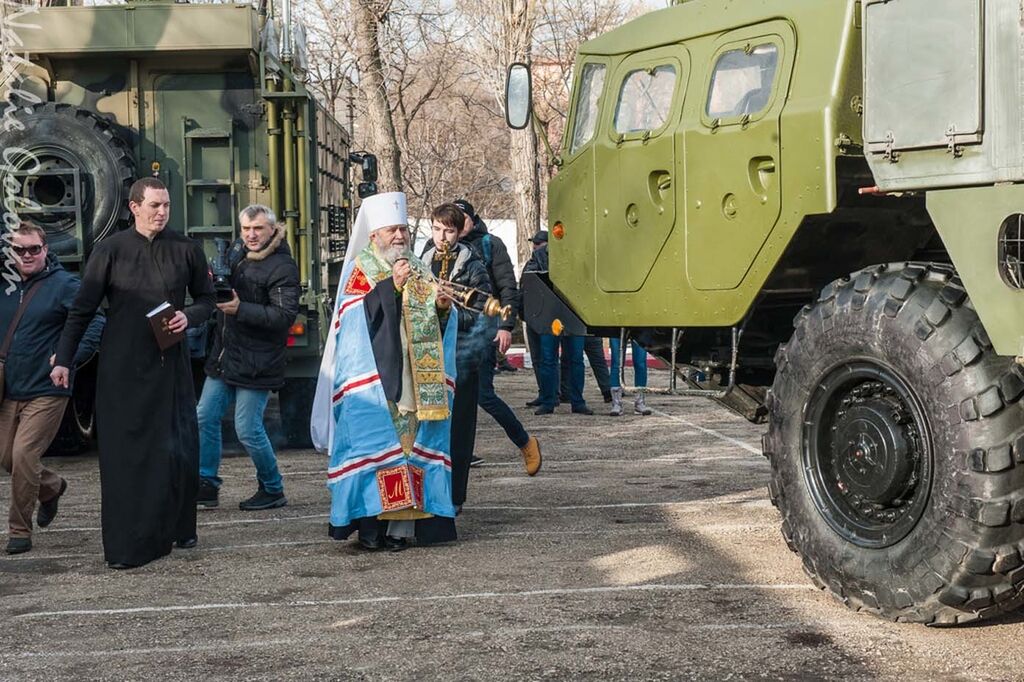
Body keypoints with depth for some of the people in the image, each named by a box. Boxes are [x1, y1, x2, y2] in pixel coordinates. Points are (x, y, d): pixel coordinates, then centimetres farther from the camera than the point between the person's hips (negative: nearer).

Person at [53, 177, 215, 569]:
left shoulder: (186, 250, 4)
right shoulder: (111, 251, 0)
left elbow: (206, 299, 15)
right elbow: (82, 309, 2)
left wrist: (189, 317, -7)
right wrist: (63, 359, -3)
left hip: (170, 366, 1)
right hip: (122, 367, -1)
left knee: (179, 451, 2)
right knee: (124, 454, -1)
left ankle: (177, 530, 20)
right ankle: (126, 546, 5)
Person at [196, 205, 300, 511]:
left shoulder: (282, 267, -14)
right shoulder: (236, 250, 9)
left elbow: (285, 315, -21)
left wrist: (240, 309, -27)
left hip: (256, 362, -8)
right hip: (224, 356, 8)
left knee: (248, 429, -4)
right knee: (205, 418, 8)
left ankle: (273, 490, 15)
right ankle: (206, 485, 18)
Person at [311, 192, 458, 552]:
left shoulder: (420, 271, 17)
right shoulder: (360, 269, 3)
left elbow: (439, 323, 17)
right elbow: (354, 316, -12)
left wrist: (443, 308, -5)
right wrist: (391, 285, -18)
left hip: (416, 380, 5)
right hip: (373, 378, -5)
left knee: (415, 440, 1)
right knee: (374, 443, -9)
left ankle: (403, 520, 4)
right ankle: (369, 521, -5)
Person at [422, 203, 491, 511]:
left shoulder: (472, 266, 0)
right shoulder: (422, 264, 13)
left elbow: (484, 312, -5)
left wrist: (451, 311, -17)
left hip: (460, 356, -4)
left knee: (458, 426, -2)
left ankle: (454, 497, 3)